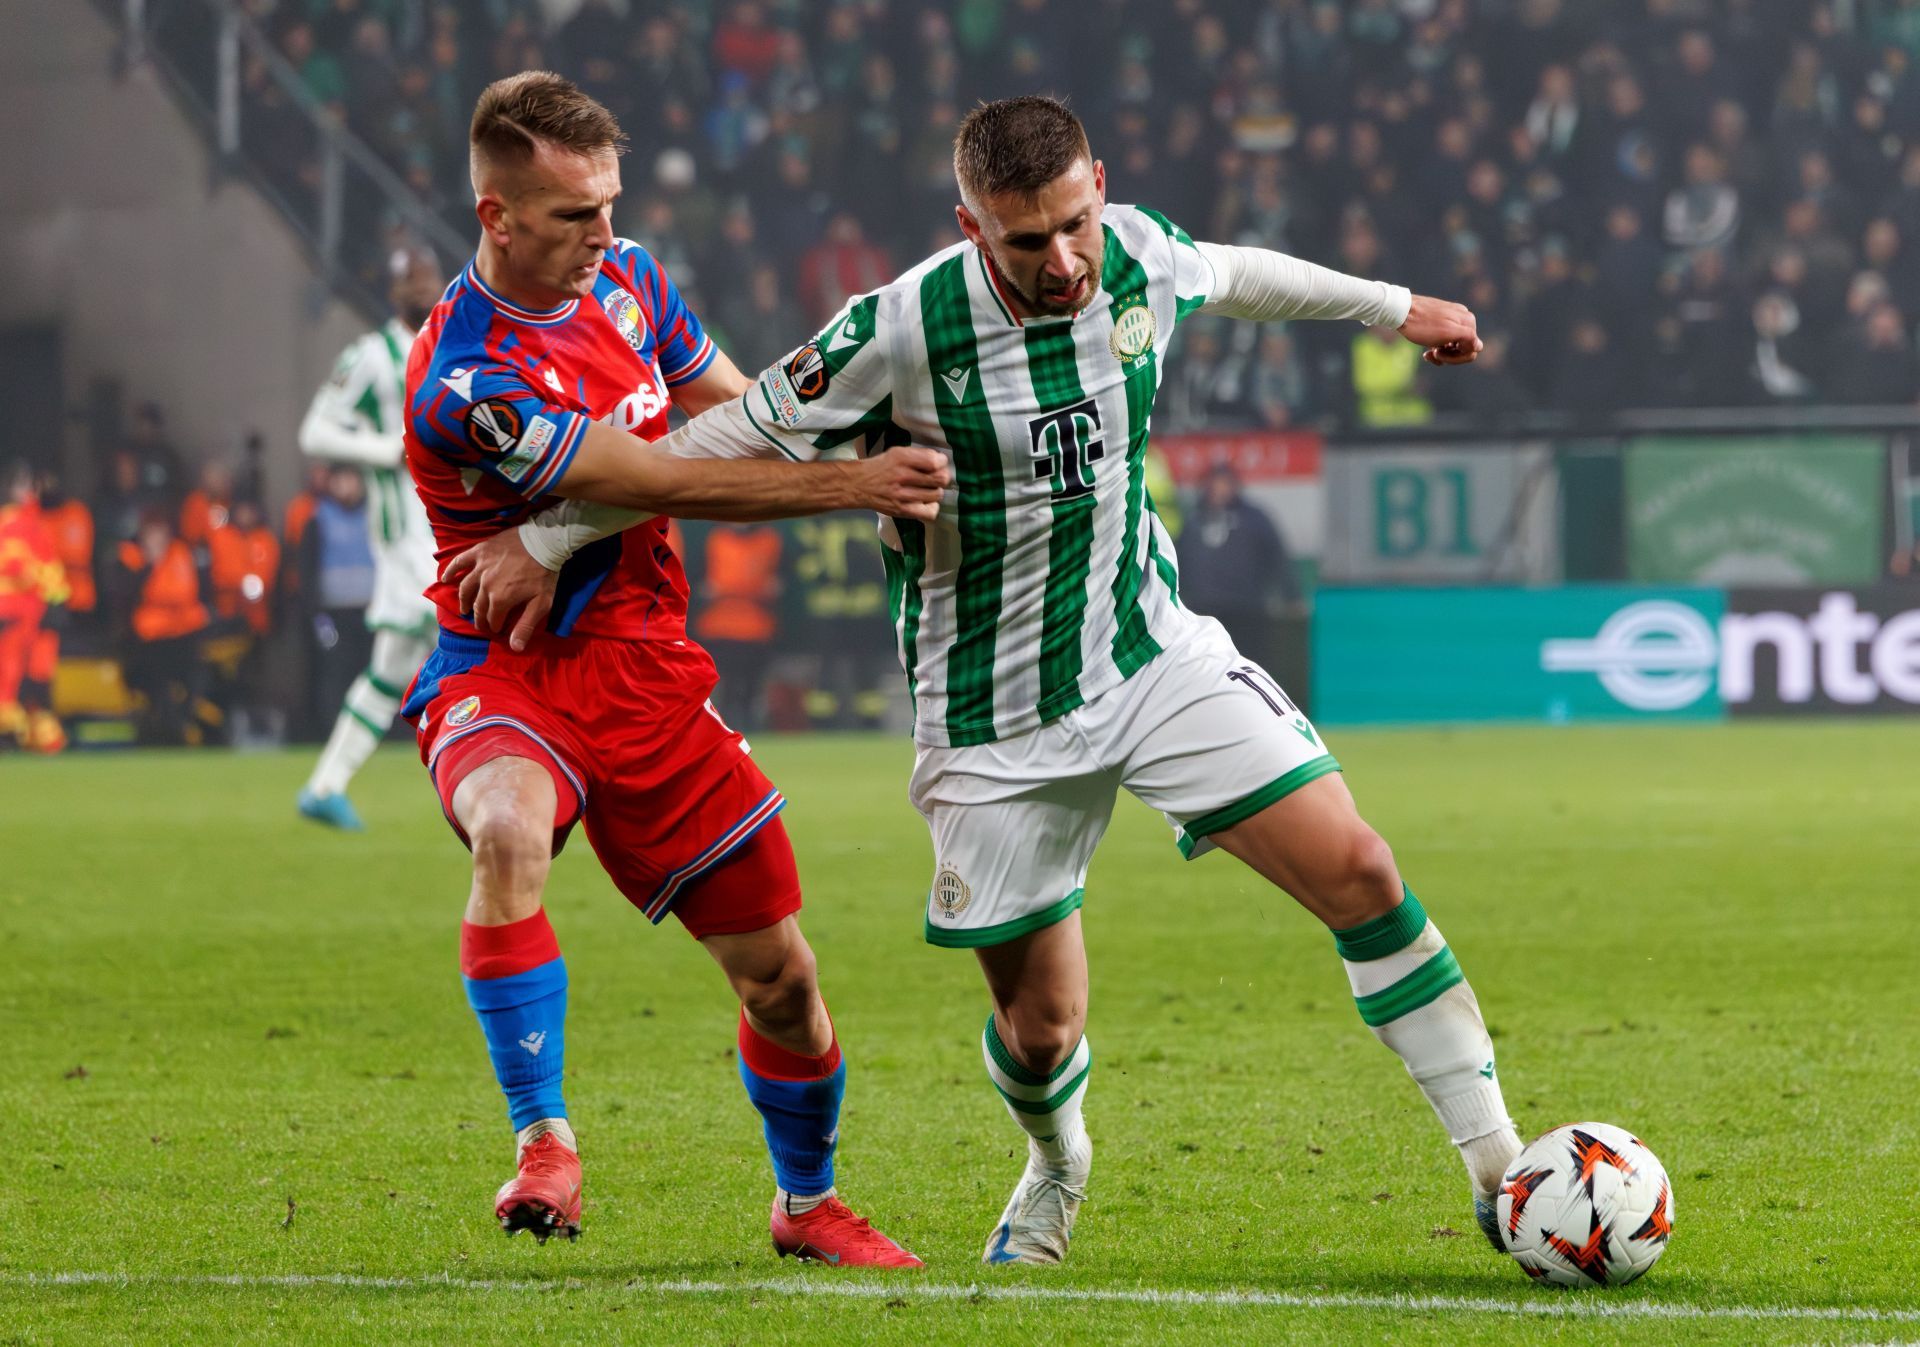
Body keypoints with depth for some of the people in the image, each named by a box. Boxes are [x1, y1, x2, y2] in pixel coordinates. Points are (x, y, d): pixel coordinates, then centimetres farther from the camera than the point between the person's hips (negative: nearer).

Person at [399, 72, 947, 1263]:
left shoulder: (626, 279, 2)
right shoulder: (463, 389, -23)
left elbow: (735, 416, 17)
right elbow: (669, 487, -23)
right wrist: (849, 484, -23)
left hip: (644, 672, 6)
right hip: (503, 672, -6)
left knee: (781, 975, 6)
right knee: (510, 832, -40)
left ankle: (808, 1202, 31)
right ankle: (544, 1142, -31)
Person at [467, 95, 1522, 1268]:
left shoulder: (1139, 254, -8)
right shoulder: (905, 332, -22)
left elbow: (1233, 276, 18)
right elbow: (731, 437, -10)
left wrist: (1396, 307, 32)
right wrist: (545, 544, -4)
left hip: (1157, 654, 3)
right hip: (996, 719, -3)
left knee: (1357, 872, -12)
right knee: (1040, 1026, 3)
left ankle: (1499, 1168, -4)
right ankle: (1056, 1172, 40)